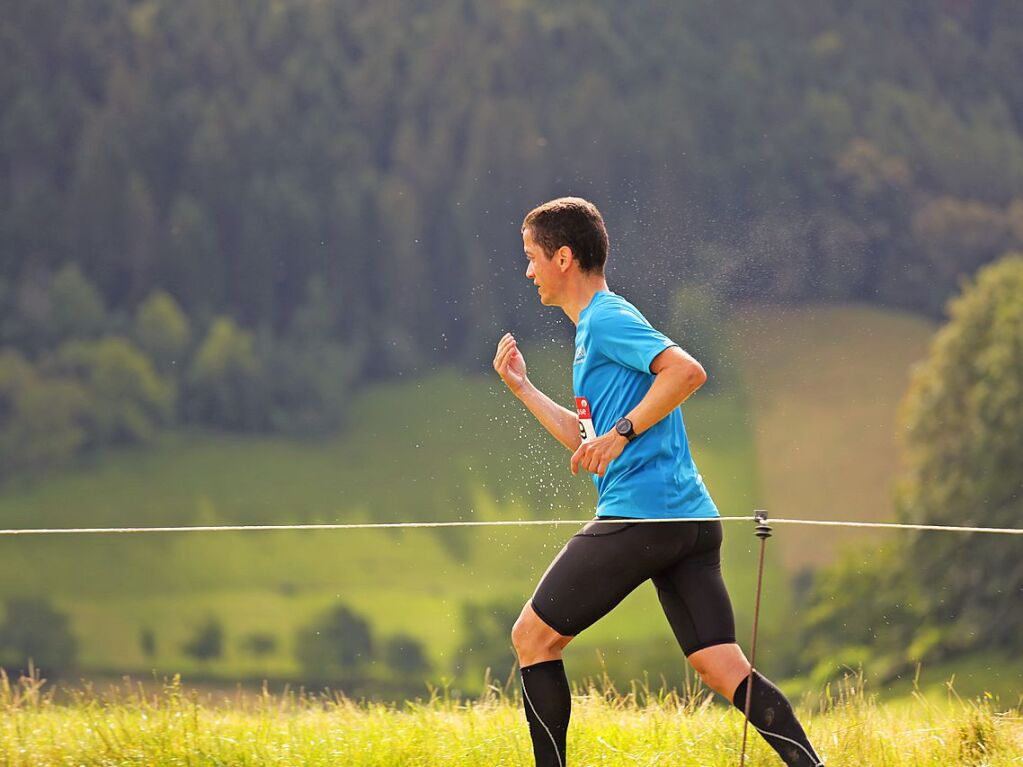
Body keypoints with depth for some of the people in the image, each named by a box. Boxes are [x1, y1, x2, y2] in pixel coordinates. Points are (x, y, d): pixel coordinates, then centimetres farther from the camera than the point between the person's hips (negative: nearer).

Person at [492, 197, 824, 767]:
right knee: (725, 669, -1)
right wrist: (521, 387, 31)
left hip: (638, 515, -9)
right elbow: (588, 443, 32)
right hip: (692, 520, 9)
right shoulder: (598, 327, 25)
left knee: (533, 637, 3)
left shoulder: (606, 321, -5)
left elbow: (687, 371, -21)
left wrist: (622, 433, -18)